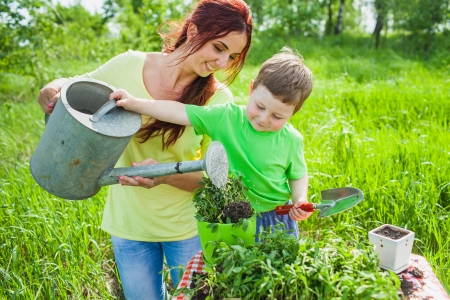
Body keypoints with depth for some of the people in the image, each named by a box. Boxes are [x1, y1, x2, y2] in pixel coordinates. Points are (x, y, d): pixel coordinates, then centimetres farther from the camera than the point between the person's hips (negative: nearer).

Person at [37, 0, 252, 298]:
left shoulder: (218, 98, -13)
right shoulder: (128, 66, -12)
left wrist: (165, 175, -31)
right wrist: (55, 89, -21)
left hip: (188, 227, 0)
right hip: (129, 223, 1)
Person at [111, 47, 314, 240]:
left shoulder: (291, 140, -11)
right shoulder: (226, 117, -14)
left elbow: (298, 175, 5)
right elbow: (180, 112, -16)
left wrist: (300, 200, -15)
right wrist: (134, 103, -20)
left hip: (275, 221, 0)